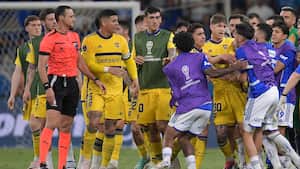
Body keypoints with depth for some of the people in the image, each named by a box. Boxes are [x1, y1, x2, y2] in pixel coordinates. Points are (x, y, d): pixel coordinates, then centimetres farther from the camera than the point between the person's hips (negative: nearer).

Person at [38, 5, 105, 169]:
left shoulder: (75, 37, 14)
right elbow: (41, 66, -12)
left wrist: (95, 79, 18)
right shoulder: (50, 38, -8)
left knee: (66, 127, 7)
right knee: (52, 123, -17)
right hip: (56, 82, -7)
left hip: (72, 83, 7)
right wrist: (47, 87, -21)